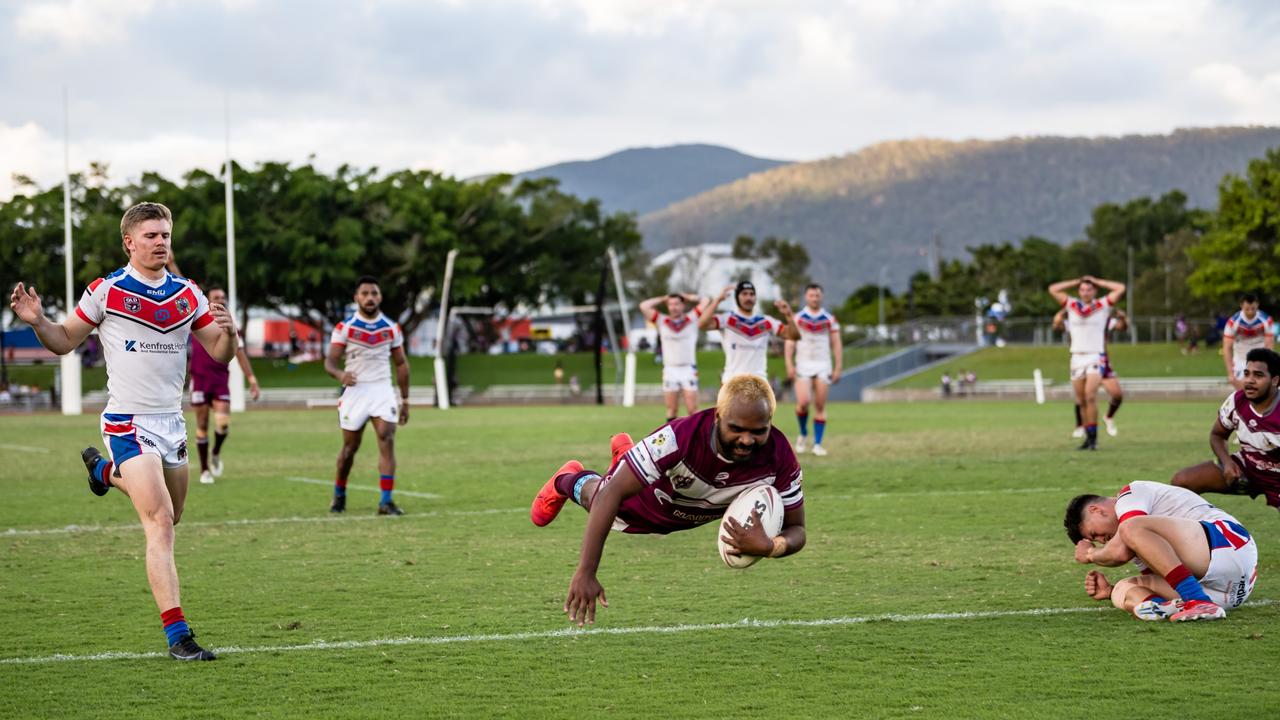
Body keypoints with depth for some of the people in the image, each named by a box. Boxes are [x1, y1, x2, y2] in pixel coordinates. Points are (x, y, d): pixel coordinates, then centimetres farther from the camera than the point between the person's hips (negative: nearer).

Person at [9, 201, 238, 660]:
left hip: (172, 420, 6)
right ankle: (176, 634, -16)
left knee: (170, 517, 21)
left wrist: (228, 333, -13)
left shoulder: (187, 295, 6)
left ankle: (105, 471, 47)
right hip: (128, 421, -6)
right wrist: (37, 321, -15)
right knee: (160, 523, -16)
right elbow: (65, 342, 5)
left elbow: (219, 354, 9)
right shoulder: (105, 291, -5)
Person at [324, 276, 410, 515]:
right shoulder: (344, 328, -5)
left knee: (387, 440, -15)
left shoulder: (392, 328, 4)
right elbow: (329, 362, -10)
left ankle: (386, 501, -16)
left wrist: (405, 399, 9)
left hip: (382, 390, 2)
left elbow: (401, 364, 12)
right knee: (350, 447, 7)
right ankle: (339, 494, 31)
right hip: (355, 390, -1)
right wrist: (340, 374, -33)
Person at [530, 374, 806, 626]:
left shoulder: (781, 458, -40)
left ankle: (625, 451, 65)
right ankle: (567, 480, 63)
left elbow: (796, 530, -29)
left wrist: (768, 547, -54)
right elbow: (611, 495, -48)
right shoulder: (680, 436, -50)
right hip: (645, 501, -4)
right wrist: (585, 574, -55)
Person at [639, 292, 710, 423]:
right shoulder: (662, 321, 11)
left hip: (689, 370, -1)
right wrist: (663, 299, 13)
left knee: (692, 410, -7)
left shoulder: (692, 319, 8)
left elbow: (706, 301, 2)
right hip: (670, 371, 1)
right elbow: (644, 306, 5)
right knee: (672, 410, 3)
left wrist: (688, 297, 14)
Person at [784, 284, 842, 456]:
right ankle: (803, 434, 11)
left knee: (820, 406, -3)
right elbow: (790, 342, 2)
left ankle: (817, 444, 1)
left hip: (823, 366, 1)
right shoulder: (797, 318, 5)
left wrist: (838, 368, 0)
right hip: (802, 365, -1)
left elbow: (837, 345, 8)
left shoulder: (830, 319, 8)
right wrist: (790, 365, -9)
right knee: (803, 402, -14)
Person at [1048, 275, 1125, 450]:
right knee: (1081, 401, 2)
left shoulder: (1103, 305, 5)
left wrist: (1097, 282, 9)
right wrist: (1076, 282, 14)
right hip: (1077, 357, 3)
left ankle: (1093, 437, -18)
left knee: (1090, 395, -20)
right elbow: (1053, 289, 13)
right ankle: (1089, 437, 10)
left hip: (1096, 357, -3)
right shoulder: (1071, 305, 11)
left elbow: (1121, 288, 1)